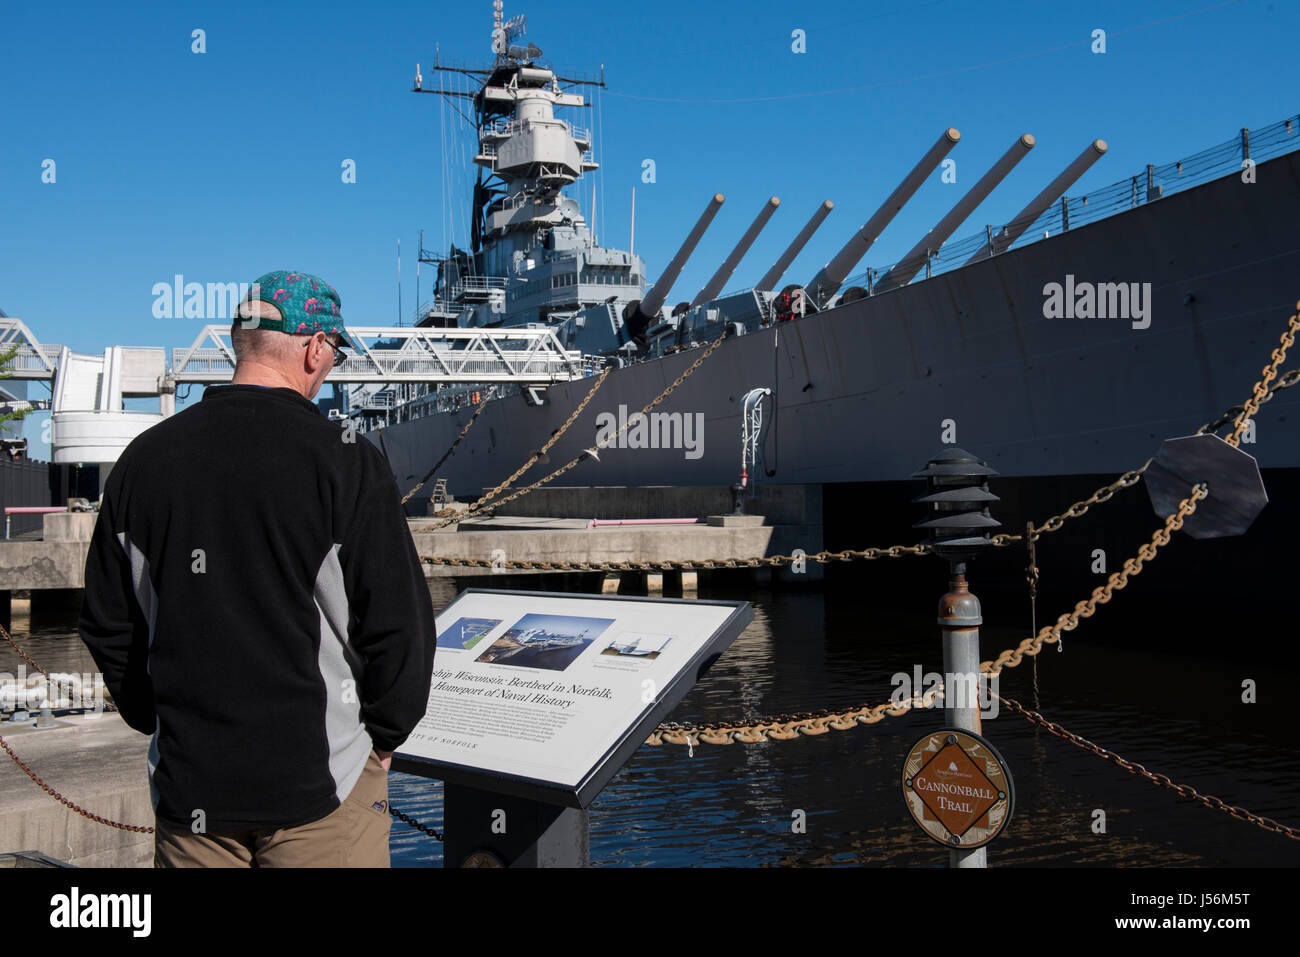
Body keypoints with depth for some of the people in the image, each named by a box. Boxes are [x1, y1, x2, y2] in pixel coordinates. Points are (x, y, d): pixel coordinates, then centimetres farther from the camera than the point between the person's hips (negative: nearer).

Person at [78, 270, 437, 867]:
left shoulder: (143, 459, 0)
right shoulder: (342, 461, -15)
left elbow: (107, 625, 8)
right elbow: (398, 625, -14)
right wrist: (383, 735, 2)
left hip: (188, 785, 5)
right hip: (318, 783, -4)